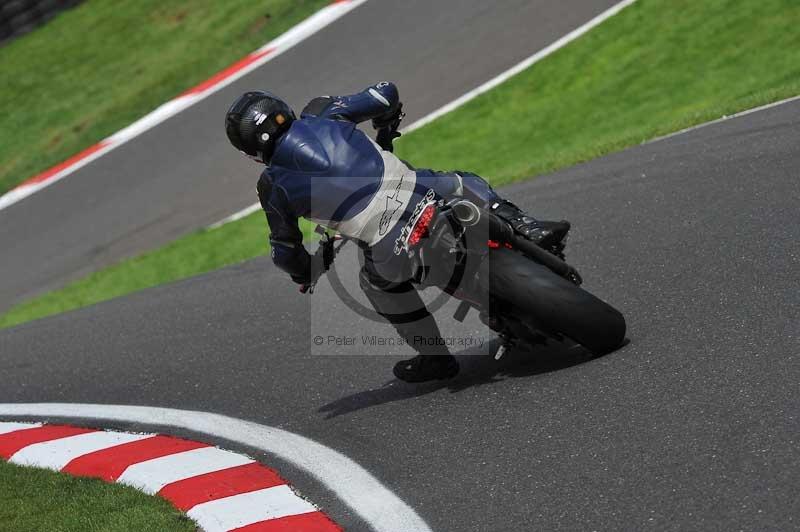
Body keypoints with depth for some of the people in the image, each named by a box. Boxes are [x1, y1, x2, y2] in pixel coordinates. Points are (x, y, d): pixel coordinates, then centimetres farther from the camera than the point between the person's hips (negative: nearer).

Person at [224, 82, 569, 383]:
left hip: (392, 249, -2)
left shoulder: (273, 187, 7)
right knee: (463, 184, 35)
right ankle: (530, 231, 17)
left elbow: (285, 250, 18)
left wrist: (303, 274, 41)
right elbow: (386, 94, 16)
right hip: (422, 193, 3)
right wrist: (386, 129, 38)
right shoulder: (322, 115, 11)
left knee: (379, 280, 31)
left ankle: (434, 355, 32)